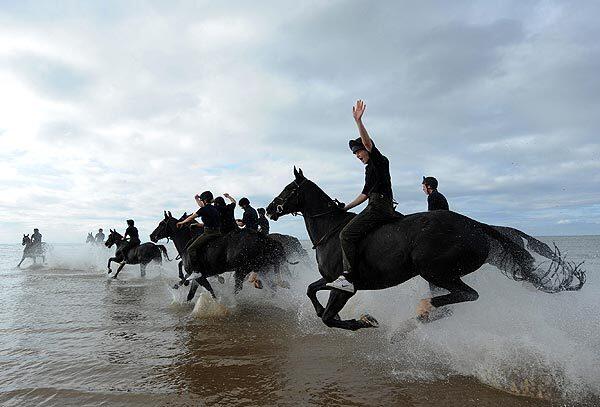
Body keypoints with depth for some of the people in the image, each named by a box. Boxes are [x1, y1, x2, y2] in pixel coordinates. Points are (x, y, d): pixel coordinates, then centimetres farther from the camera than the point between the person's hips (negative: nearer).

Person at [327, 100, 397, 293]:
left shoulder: (379, 160, 2)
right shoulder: (369, 169, 28)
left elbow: (367, 142, -18)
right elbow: (365, 193, 32)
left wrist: (358, 121, -29)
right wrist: (346, 207, 30)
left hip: (379, 206, -10)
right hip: (379, 207, 10)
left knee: (346, 234, -20)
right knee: (350, 234, 14)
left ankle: (348, 278, -27)